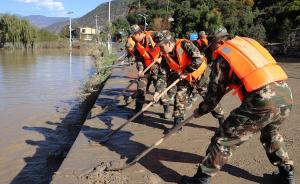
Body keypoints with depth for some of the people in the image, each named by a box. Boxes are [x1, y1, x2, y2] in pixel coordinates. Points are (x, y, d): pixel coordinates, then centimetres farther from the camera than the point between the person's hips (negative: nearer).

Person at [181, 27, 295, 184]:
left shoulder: (222, 58, 4)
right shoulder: (249, 41, 21)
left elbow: (215, 92, 7)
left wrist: (200, 111, 24)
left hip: (262, 100, -7)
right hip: (285, 94, 7)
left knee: (224, 139, 5)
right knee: (270, 133, 35)